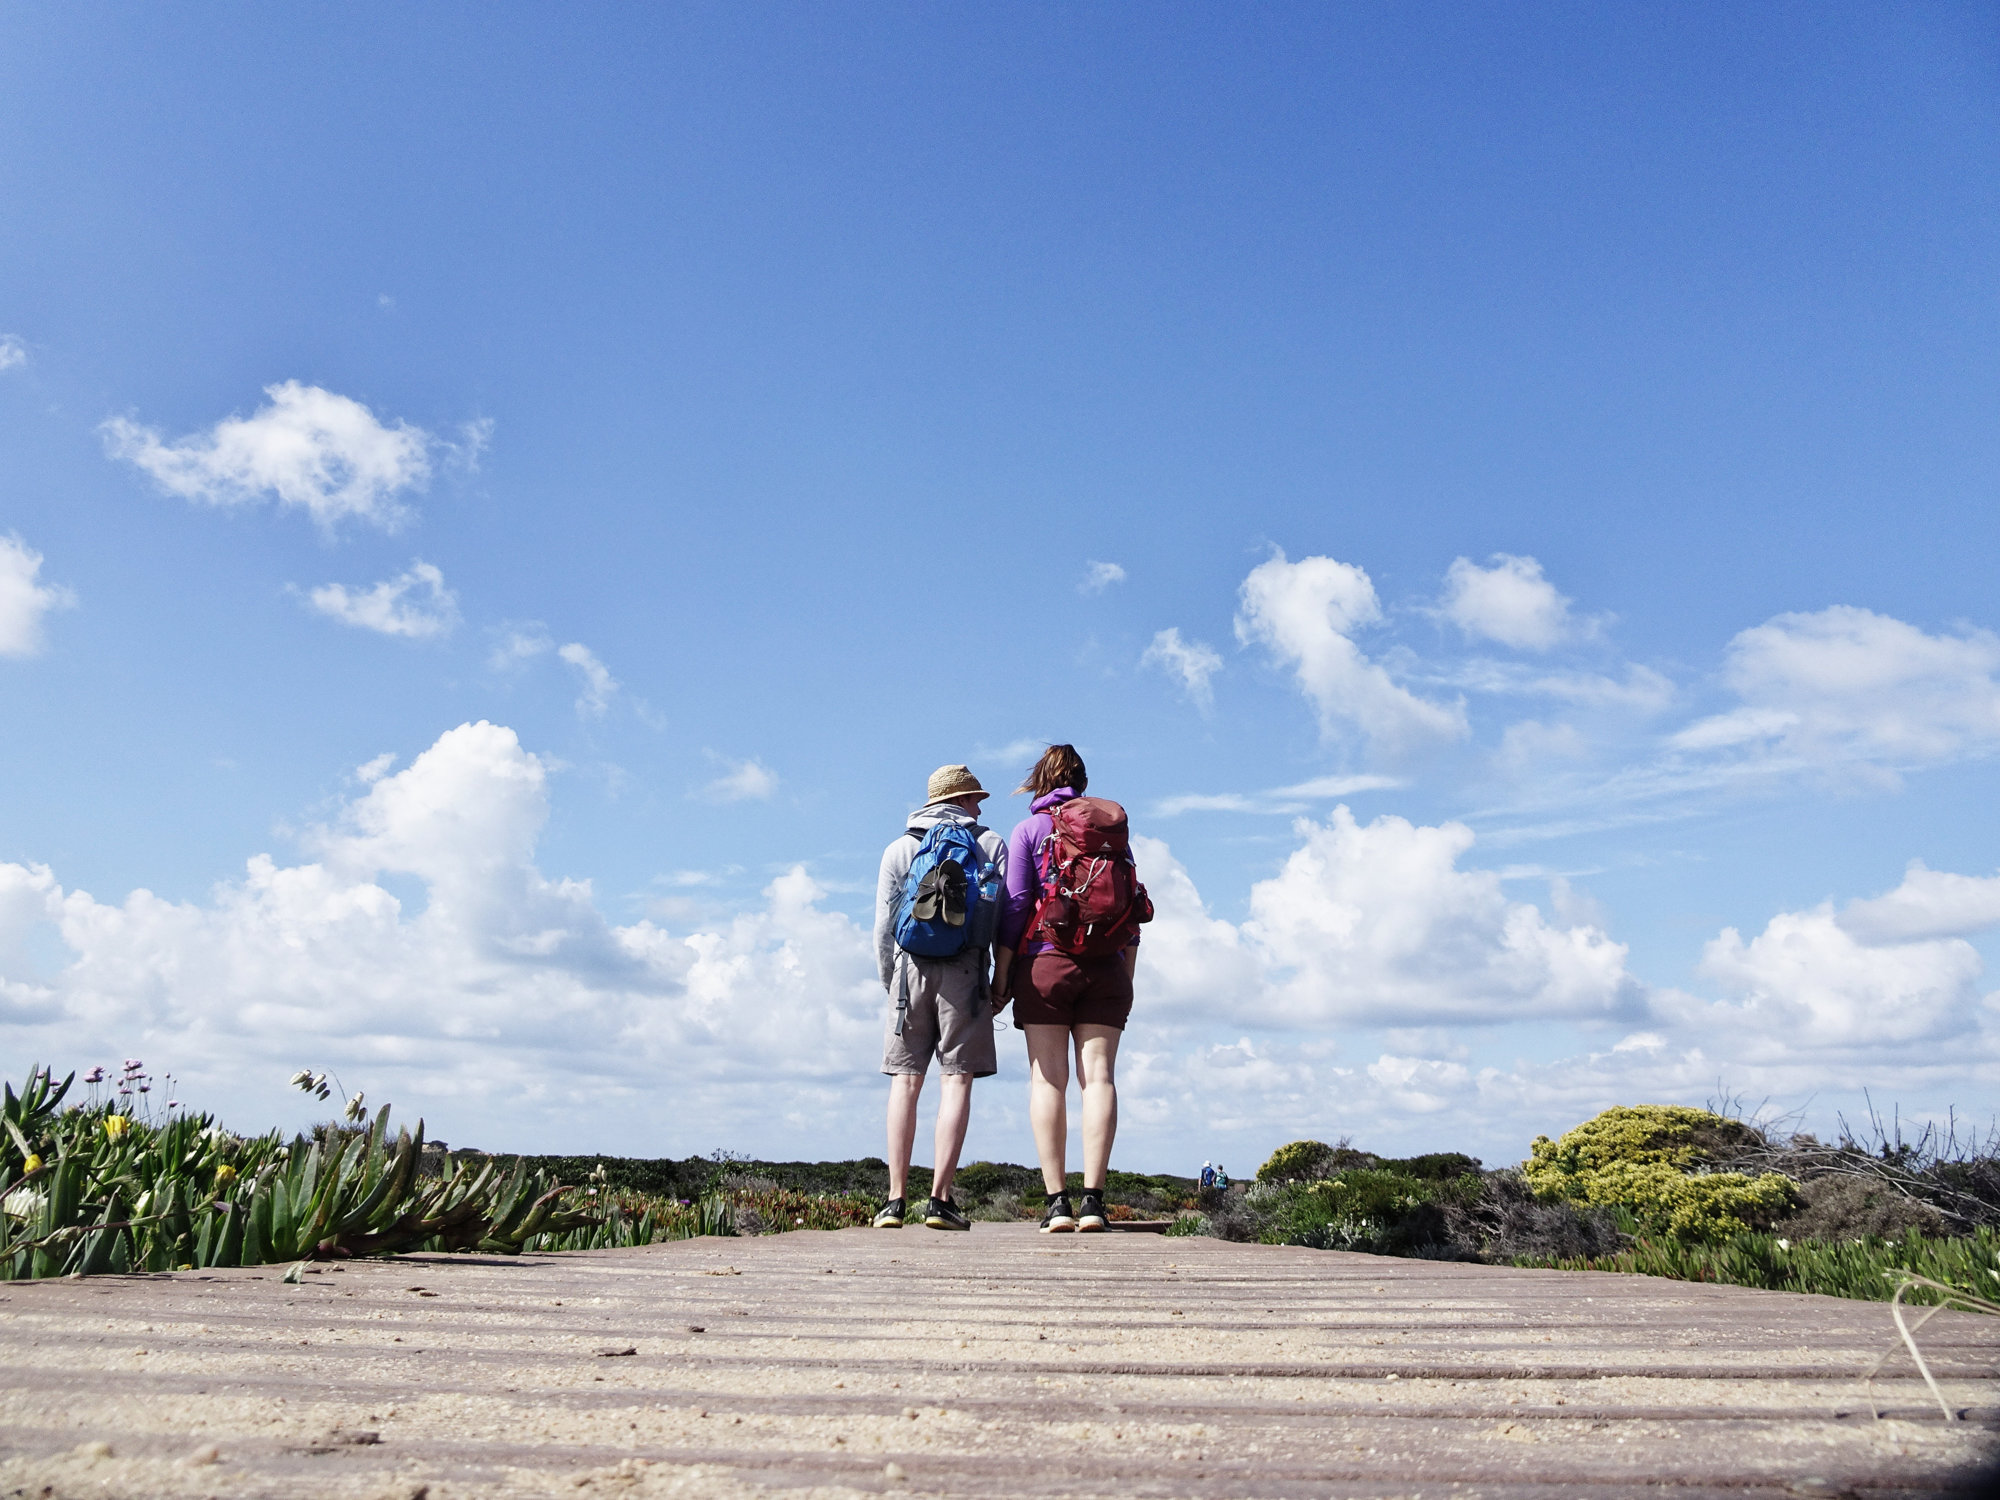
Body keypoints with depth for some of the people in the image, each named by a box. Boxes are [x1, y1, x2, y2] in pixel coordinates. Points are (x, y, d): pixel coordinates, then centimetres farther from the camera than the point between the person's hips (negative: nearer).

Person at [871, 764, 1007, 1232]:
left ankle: (896, 1199, 1)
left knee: (906, 1081, 4)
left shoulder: (899, 848, 14)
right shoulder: (991, 844, 10)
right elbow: (1008, 916, 3)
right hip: (965, 971, -2)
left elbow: (883, 924, 7)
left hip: (912, 967, 2)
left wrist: (889, 981, 15)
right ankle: (940, 1198, -6)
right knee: (956, 1080, -1)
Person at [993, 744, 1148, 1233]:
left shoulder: (1028, 830, 5)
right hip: (1105, 967, 2)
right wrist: (1127, 977, 15)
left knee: (1047, 1078, -1)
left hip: (1045, 961, -2)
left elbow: (1015, 904, -4)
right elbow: (1132, 905, 10)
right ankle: (1093, 1199, -6)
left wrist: (1000, 973, 0)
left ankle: (1057, 1201, -5)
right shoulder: (1112, 827, 13)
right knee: (1098, 1075, 0)